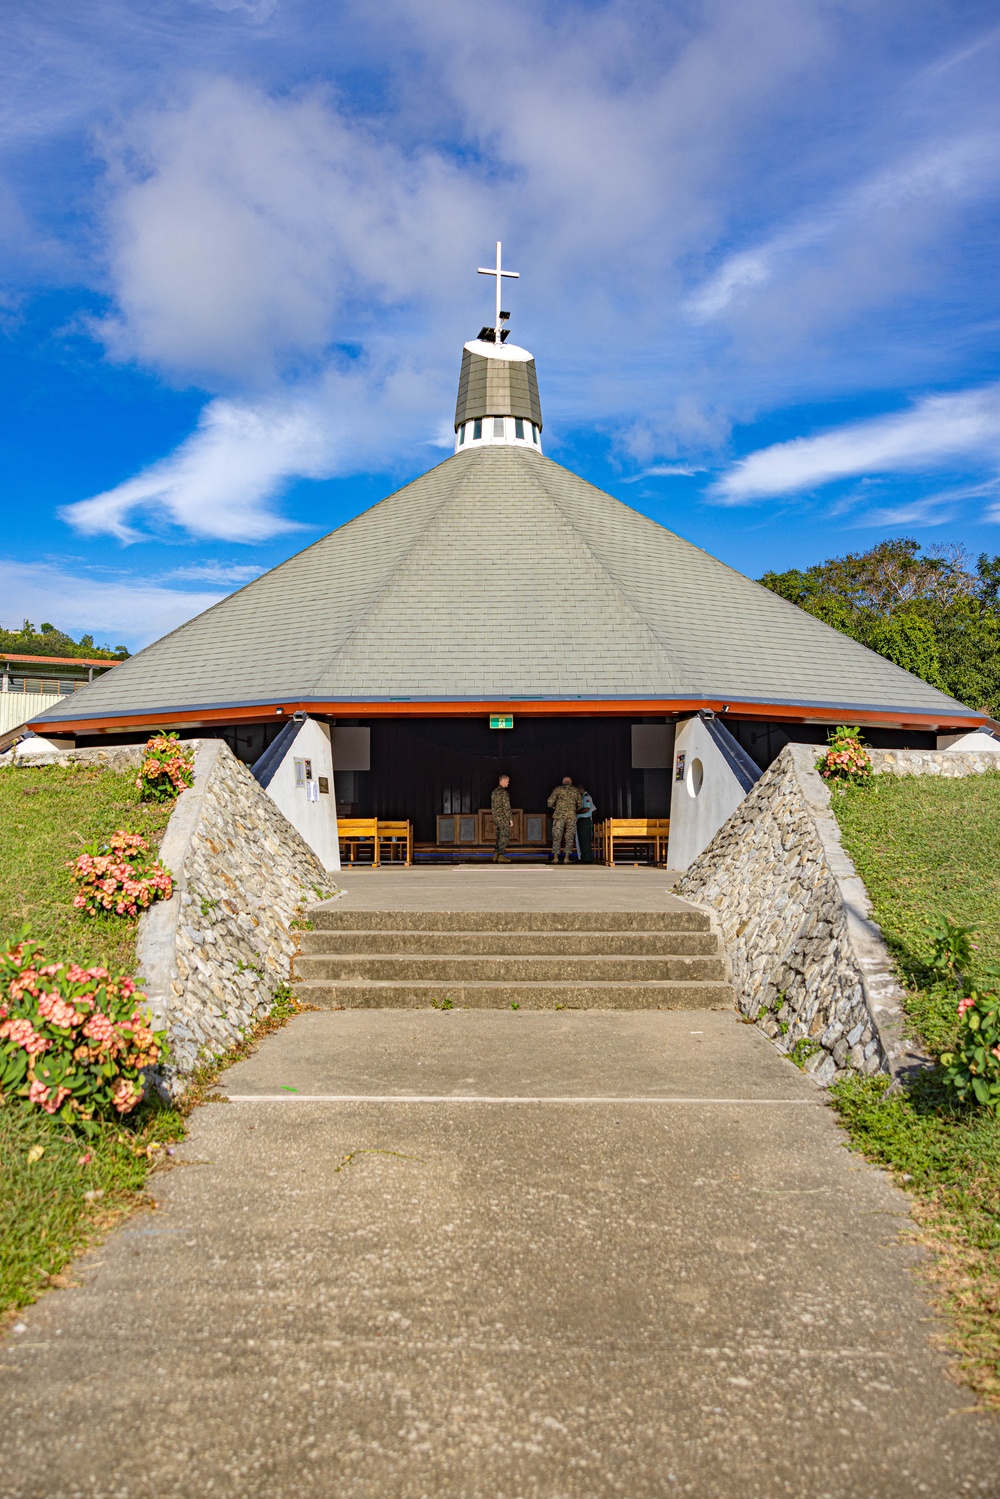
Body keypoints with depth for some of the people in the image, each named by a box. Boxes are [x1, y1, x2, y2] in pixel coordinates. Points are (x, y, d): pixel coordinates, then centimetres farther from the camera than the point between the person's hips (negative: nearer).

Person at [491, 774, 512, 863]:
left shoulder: (494, 791, 12)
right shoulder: (504, 792, -14)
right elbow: (506, 806, -17)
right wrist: (510, 818, -13)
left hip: (496, 818, 8)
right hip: (503, 818, -8)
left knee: (499, 836, 13)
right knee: (505, 836, -3)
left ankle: (496, 854, 10)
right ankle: (501, 855, -5)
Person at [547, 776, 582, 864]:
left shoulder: (558, 789, 5)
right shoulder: (576, 790, 11)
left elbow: (550, 802, 1)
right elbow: (580, 805, 12)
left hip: (559, 815, -1)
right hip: (572, 816, 1)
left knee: (557, 836, 4)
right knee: (569, 837, 6)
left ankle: (555, 857, 2)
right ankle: (567, 858, 2)